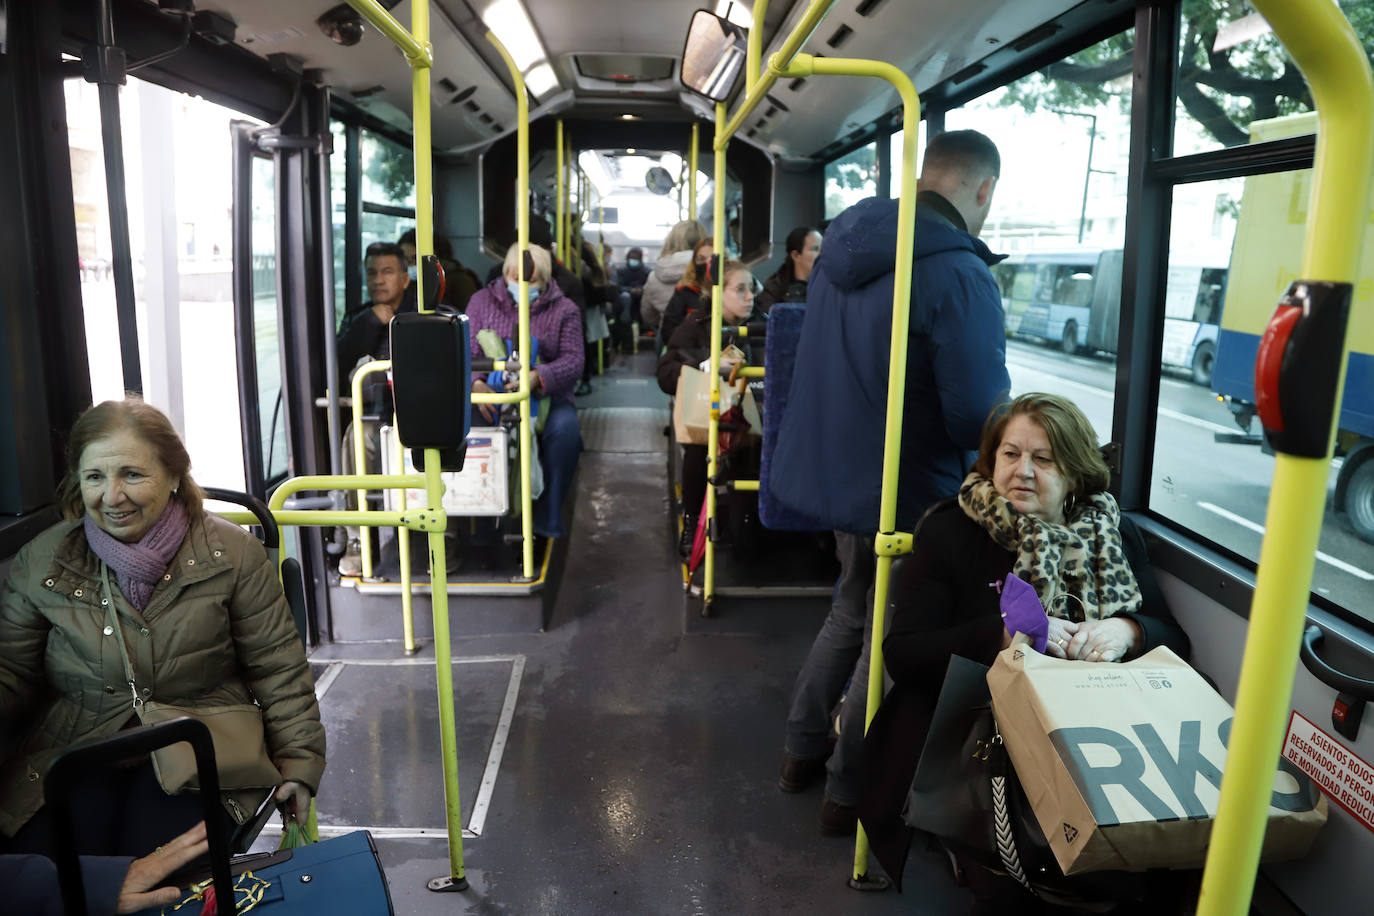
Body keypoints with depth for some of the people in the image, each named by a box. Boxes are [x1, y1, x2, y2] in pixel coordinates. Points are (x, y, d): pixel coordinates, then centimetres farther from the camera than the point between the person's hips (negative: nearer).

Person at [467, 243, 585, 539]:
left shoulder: (563, 309, 7)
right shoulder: (482, 301, 12)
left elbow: (573, 359, -6)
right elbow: (468, 353, 3)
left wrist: (538, 377, -27)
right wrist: (476, 384, -21)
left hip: (546, 397, -1)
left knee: (565, 426, -34)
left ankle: (547, 514, -19)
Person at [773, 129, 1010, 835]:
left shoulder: (844, 243, 2)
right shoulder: (959, 275, -24)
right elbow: (981, 417, -23)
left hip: (831, 467, 8)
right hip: (907, 492, -7)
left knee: (853, 610, 26)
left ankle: (801, 750, 39)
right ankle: (849, 792, 28)